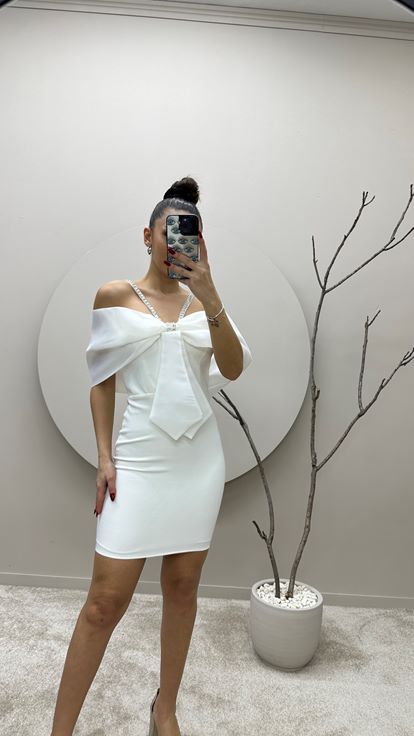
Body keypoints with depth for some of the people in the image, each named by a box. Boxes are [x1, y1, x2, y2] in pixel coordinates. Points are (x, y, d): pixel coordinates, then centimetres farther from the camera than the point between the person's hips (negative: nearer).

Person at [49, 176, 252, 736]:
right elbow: (102, 380, 3)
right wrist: (104, 457, -2)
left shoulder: (204, 301, 8)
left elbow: (234, 369, -5)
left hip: (199, 456, 3)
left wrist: (210, 298, -15)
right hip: (141, 456, -3)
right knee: (107, 599, 0)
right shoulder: (115, 294, 2)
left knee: (183, 586, 13)